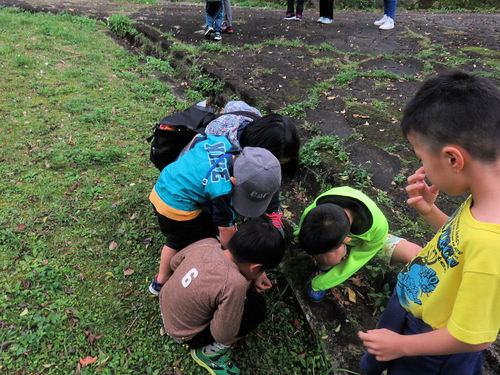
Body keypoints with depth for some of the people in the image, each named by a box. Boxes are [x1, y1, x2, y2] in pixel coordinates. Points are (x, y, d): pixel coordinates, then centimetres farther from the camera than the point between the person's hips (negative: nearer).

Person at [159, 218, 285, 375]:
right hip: (185, 336, -6)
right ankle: (210, 353, 0)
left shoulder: (207, 243, -18)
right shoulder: (234, 283, -36)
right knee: (257, 305, -15)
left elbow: (174, 262, 2)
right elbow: (223, 335, -24)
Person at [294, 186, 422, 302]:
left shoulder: (378, 227, -41)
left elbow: (355, 261, -27)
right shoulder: (310, 213, -38)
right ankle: (324, 269, -2)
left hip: (367, 241, 0)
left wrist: (318, 283, -20)